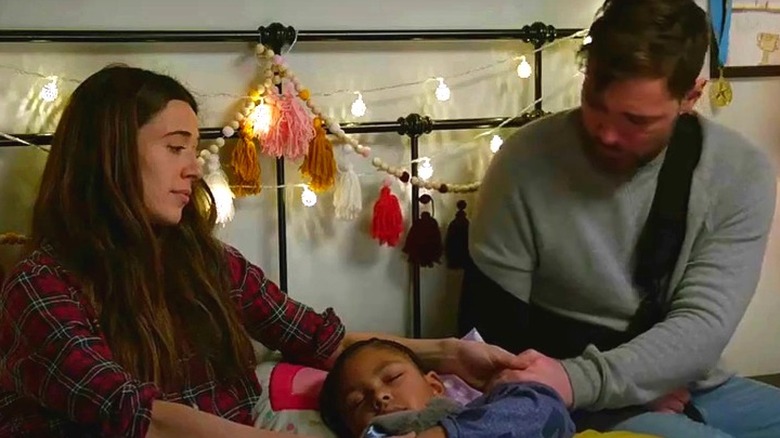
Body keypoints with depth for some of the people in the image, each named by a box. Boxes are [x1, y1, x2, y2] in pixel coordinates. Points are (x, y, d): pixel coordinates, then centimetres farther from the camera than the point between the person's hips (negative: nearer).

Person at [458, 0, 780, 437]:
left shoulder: (742, 171, -8)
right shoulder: (528, 160, -15)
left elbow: (704, 323, -16)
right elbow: (492, 327, -8)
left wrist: (579, 379, -31)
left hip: (696, 388, 4)